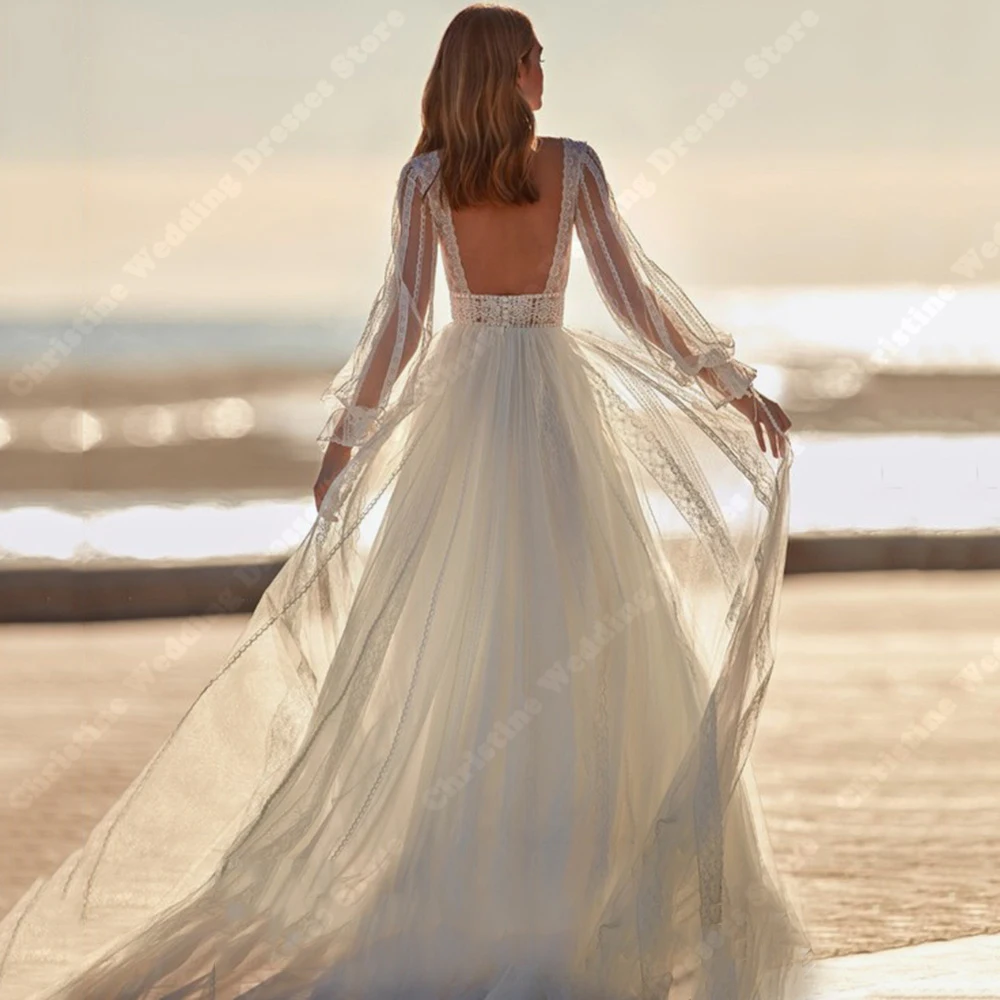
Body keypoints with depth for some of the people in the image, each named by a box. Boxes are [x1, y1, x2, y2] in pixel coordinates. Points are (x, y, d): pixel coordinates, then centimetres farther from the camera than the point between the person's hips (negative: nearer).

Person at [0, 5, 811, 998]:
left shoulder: (425, 177, -2)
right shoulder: (573, 163, -3)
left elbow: (402, 315, -8)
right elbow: (633, 290, -5)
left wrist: (348, 433, -2)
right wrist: (733, 384, 2)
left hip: (462, 407, 1)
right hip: (557, 404, -1)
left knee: (454, 629, 5)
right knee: (579, 635, 3)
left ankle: (455, 885, 4)